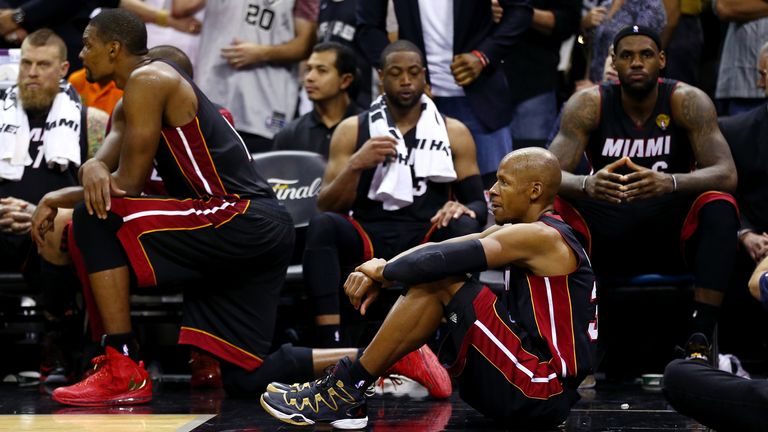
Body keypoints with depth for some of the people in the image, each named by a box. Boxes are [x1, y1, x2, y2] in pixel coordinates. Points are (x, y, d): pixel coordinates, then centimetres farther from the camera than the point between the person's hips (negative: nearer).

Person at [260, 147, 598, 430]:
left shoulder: (542, 236, -14)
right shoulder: (516, 233, 15)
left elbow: (447, 258, -18)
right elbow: (440, 250, 9)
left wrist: (384, 271, -3)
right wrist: (378, 275, -4)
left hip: (539, 393, -9)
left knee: (439, 279, -13)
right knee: (429, 282, 7)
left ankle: (347, 390, -8)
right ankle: (345, 392, 1)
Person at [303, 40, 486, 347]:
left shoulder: (453, 133, 12)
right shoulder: (352, 130, 10)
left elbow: (479, 204, 10)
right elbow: (327, 206, 4)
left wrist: (463, 209, -15)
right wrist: (355, 166, -14)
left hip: (428, 237, 0)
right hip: (368, 236, 0)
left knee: (465, 227, -31)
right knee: (322, 224, -30)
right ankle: (330, 342, -37)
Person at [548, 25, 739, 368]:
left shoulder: (688, 101, -11)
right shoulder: (588, 104, -7)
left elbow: (726, 174, -23)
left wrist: (670, 183, -44)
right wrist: (586, 185, -42)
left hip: (674, 236, -1)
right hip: (608, 242, 1)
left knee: (719, 206, -31)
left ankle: (698, 343, -34)